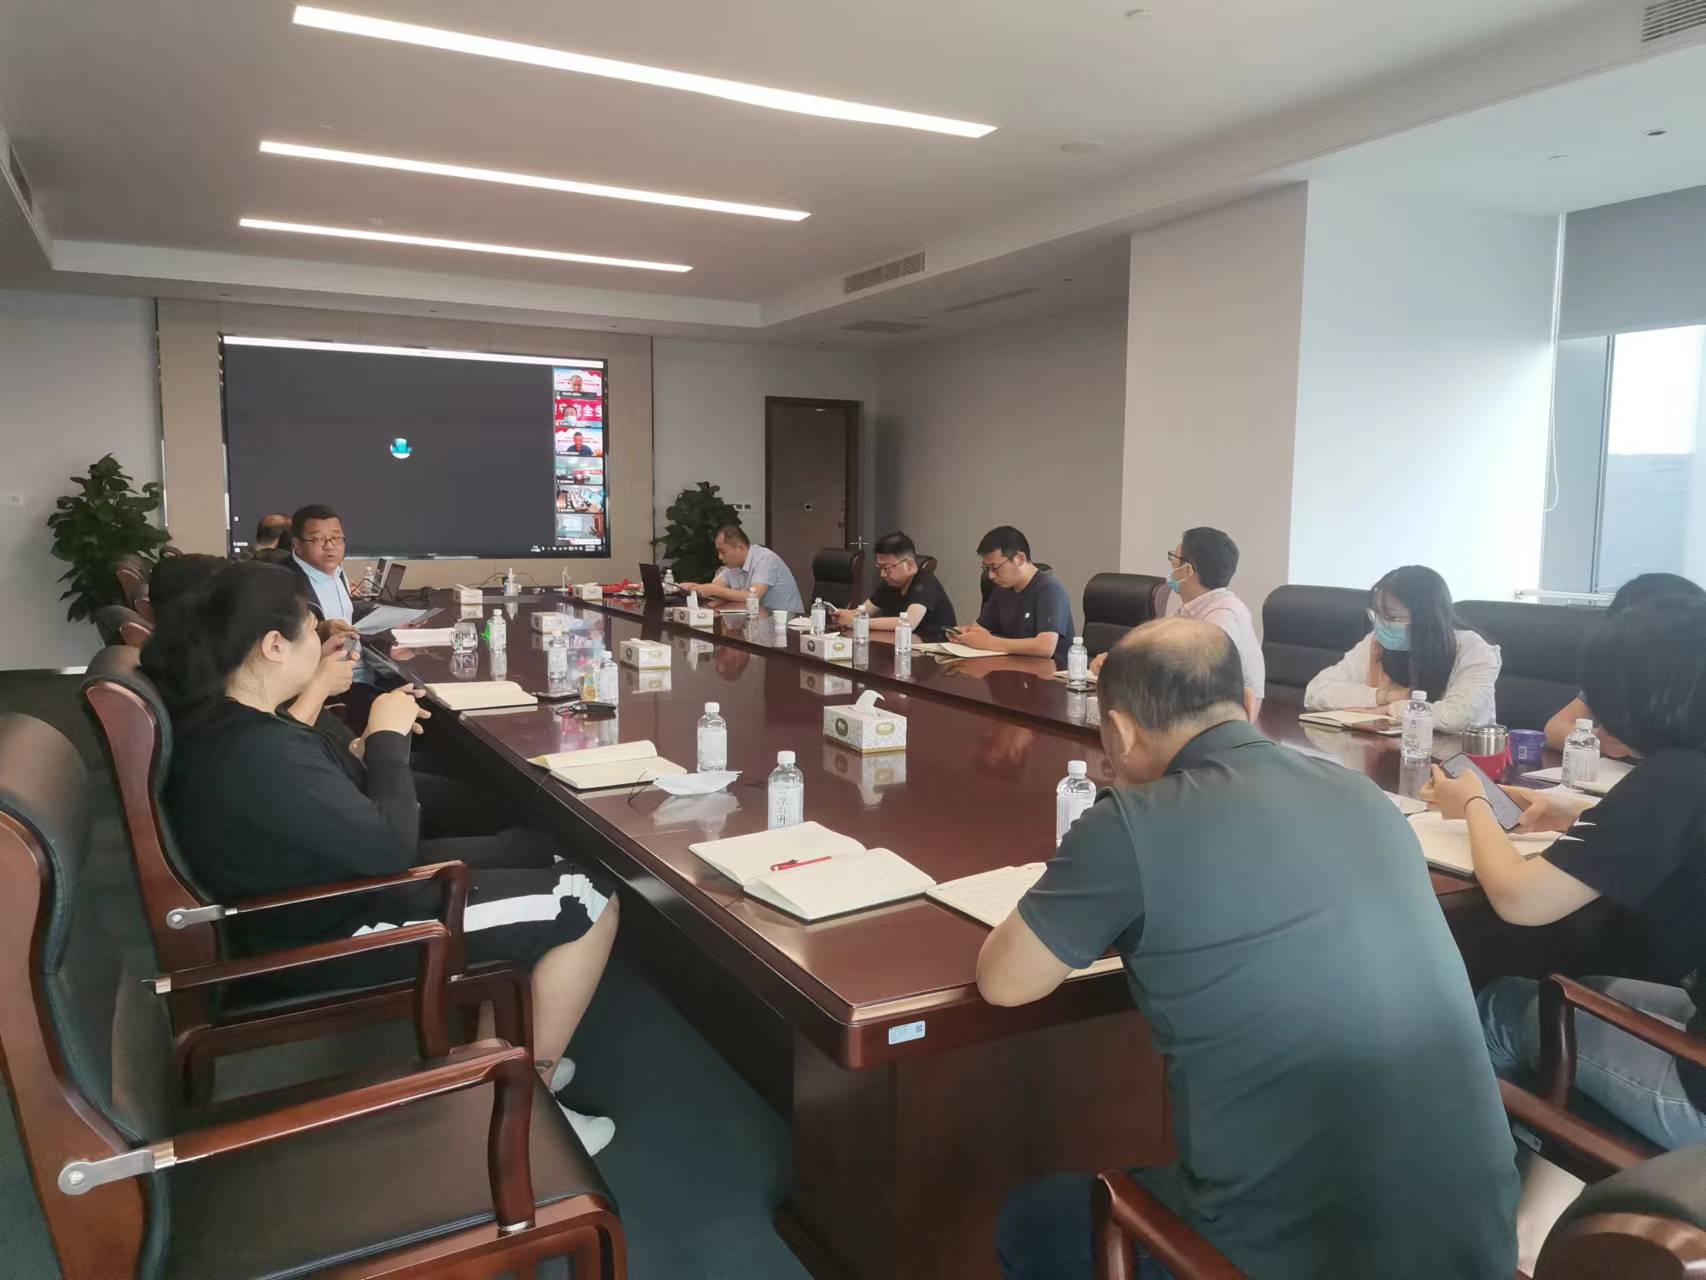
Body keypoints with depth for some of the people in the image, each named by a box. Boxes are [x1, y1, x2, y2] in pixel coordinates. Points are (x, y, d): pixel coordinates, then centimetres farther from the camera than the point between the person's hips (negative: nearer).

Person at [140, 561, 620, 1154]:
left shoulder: (213, 720, -1)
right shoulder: (260, 753, -32)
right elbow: (389, 845, -26)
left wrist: (374, 740, 4)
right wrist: (387, 739, -14)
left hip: (331, 892, 10)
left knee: (542, 851, 13)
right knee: (589, 902, -10)